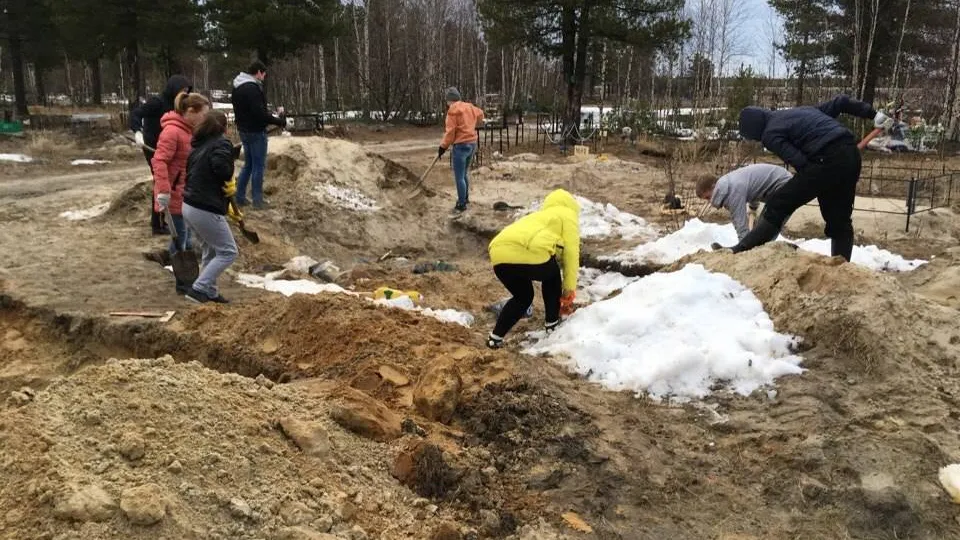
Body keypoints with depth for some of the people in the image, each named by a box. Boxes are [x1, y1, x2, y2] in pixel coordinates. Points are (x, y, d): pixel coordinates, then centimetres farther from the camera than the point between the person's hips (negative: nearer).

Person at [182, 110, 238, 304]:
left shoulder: (198, 146, 17)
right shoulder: (222, 143, -8)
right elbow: (220, 165, -30)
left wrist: (226, 206, 25)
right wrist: (230, 183, -8)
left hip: (189, 206, 9)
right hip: (205, 211, -9)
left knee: (211, 251, 22)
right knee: (228, 252, 2)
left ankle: (209, 292, 26)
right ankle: (198, 289, -3)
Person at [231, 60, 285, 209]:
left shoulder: (237, 87, 11)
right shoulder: (253, 88, -20)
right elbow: (260, 113, -24)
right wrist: (279, 121, -13)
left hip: (244, 130, 9)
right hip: (256, 131, -9)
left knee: (248, 164, 18)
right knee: (258, 165, -1)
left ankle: (239, 197, 19)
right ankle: (257, 200, 4)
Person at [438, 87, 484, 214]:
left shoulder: (452, 110, -12)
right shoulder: (470, 107, 11)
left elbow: (450, 131, -15)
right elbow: (480, 114, 31)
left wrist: (443, 147, -9)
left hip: (461, 145, -9)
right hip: (472, 143, 9)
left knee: (459, 176, -4)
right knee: (464, 173, 22)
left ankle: (461, 204, -2)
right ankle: (465, 198, 32)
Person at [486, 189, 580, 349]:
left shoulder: (539, 216, 43)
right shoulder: (567, 215, 22)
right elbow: (571, 251, 10)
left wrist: (557, 295, 55)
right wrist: (569, 286, 17)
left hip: (500, 255, 6)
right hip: (530, 253, -6)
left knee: (522, 297, 28)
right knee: (552, 276, 28)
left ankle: (495, 337, 16)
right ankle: (552, 323, 33)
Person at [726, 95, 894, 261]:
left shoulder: (770, 134, 3)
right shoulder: (799, 111, 28)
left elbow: (801, 163, -8)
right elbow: (839, 102, 26)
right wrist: (874, 114, 23)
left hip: (828, 160, -8)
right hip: (851, 154, 8)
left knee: (777, 206, -1)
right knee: (840, 220, 17)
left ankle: (741, 251, 0)